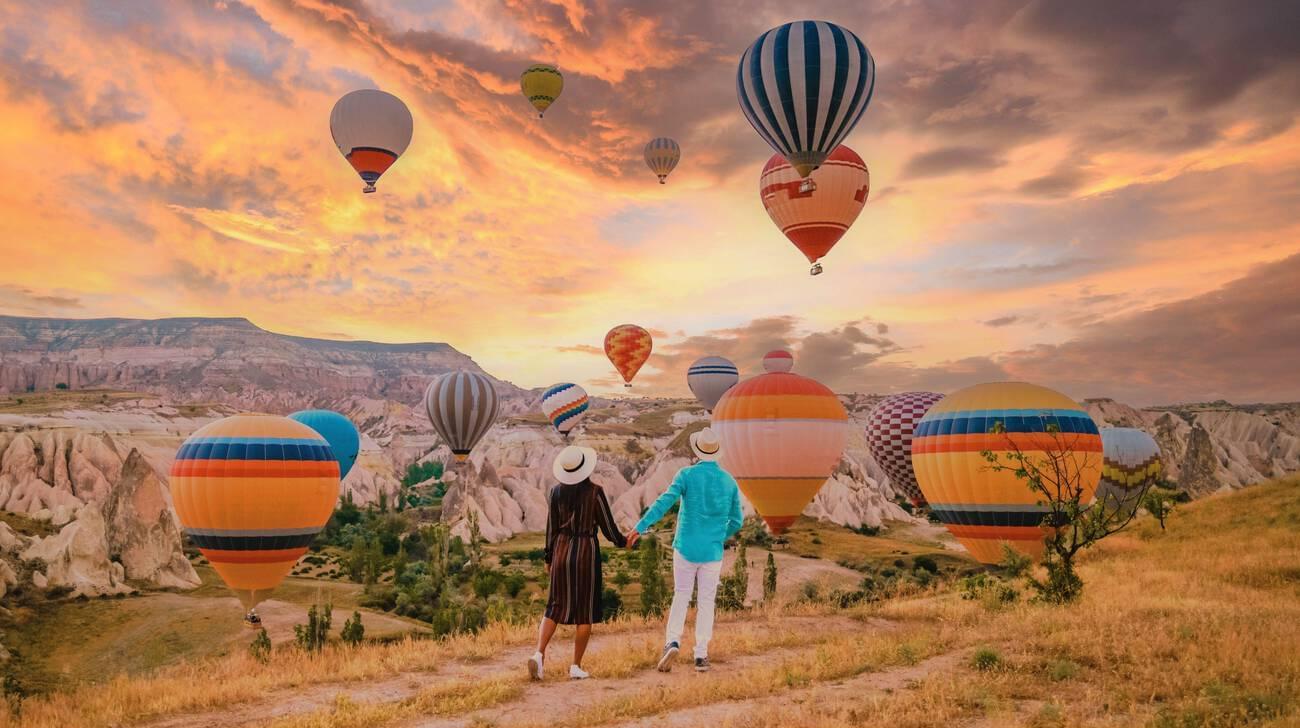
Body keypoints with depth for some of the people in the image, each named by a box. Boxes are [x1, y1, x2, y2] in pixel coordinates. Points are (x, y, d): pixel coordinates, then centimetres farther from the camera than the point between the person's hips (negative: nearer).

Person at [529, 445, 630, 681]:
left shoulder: (557, 491, 1)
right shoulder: (595, 492, -10)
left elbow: (551, 527, 6)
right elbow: (607, 526, -3)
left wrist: (548, 557, 16)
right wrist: (622, 541, 16)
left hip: (562, 550, 4)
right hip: (586, 551, -3)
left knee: (556, 607, 10)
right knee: (585, 611, 6)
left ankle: (539, 654, -11)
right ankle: (576, 666, 7)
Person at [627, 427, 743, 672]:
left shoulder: (687, 474, -5)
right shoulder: (729, 481, 4)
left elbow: (665, 501, -19)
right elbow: (736, 522, 9)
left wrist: (640, 526, -24)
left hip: (686, 548, -1)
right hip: (712, 552, 1)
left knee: (681, 598, 11)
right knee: (706, 603, 10)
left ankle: (672, 642, -8)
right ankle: (701, 655, 7)